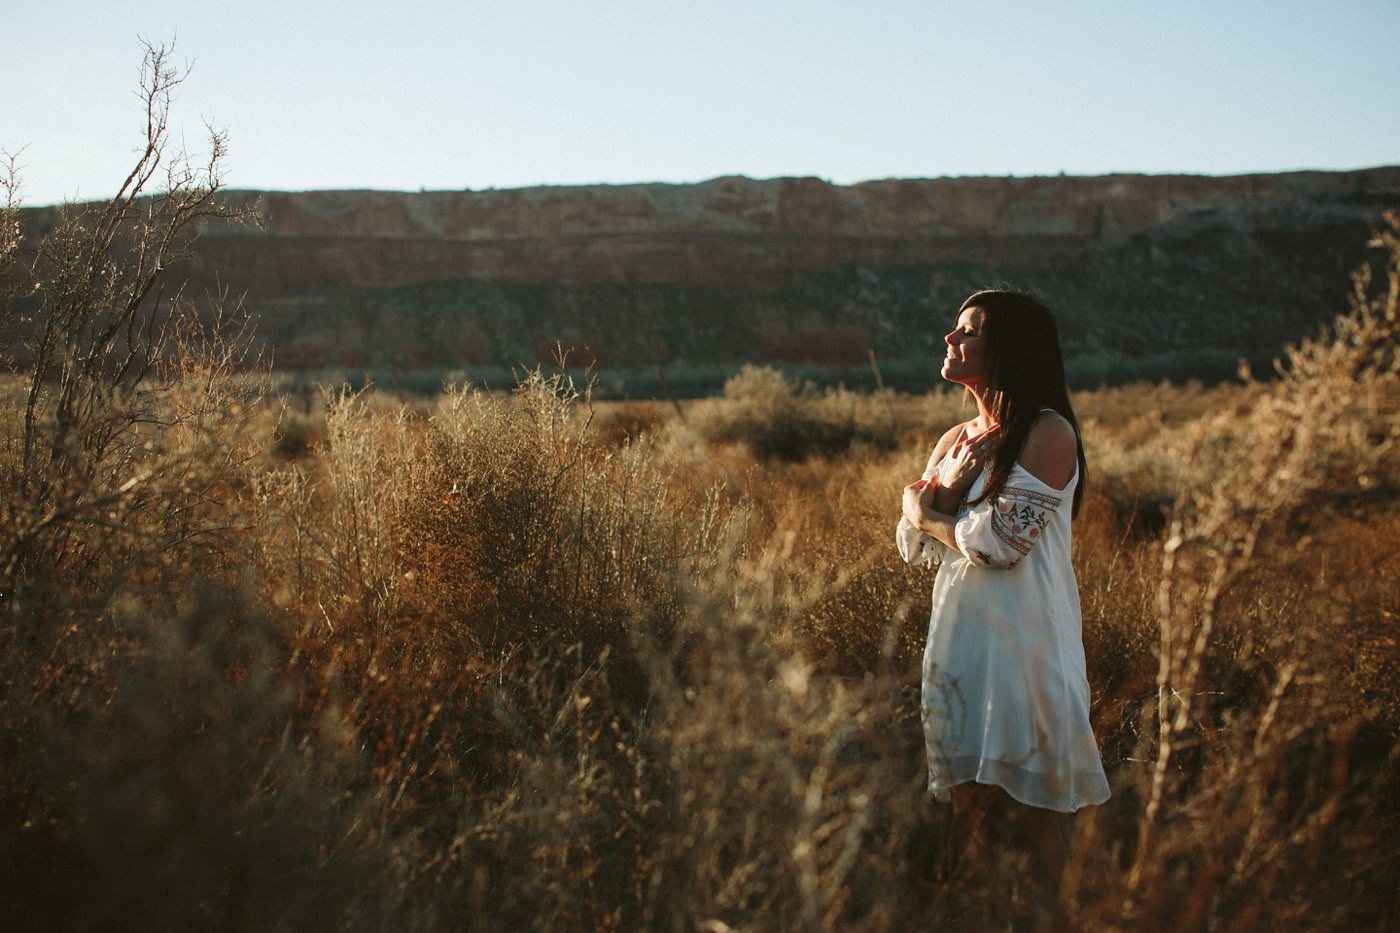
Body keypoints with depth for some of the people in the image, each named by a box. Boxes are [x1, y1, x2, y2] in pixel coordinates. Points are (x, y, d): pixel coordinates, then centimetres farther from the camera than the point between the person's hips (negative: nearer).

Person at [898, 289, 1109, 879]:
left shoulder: (1047, 434, -9)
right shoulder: (956, 440, 13)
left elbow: (1001, 540, -16)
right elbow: (914, 547, 8)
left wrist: (927, 512, -1)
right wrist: (945, 487, -10)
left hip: (1023, 646, -7)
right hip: (958, 638, 7)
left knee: (1029, 820, 0)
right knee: (965, 807, 11)